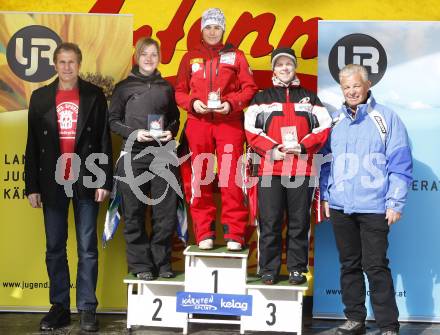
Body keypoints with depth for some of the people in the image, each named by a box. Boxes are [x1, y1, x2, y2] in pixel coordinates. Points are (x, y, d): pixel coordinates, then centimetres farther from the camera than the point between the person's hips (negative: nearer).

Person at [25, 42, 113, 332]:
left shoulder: (94, 95, 4)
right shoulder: (40, 97, 8)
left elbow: (104, 140, 1)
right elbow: (33, 145, 7)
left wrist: (104, 181, -6)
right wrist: (32, 186, 2)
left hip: (86, 182, -2)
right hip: (53, 183, 2)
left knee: (88, 248, 2)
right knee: (55, 249, 7)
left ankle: (87, 309, 10)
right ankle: (60, 307, 17)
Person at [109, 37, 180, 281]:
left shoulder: (166, 87, 14)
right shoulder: (124, 87, 6)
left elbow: (175, 119, 20)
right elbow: (113, 121, 5)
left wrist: (171, 132, -1)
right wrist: (133, 133, -11)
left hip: (162, 155, 2)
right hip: (133, 156, -2)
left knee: (166, 212, 0)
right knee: (134, 214, 0)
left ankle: (162, 263, 14)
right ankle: (140, 265, 11)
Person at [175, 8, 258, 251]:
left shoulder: (235, 56, 10)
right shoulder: (190, 58, 14)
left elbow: (249, 89, 5)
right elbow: (180, 91, 12)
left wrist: (231, 104, -11)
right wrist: (192, 103, -8)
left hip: (229, 122, -2)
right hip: (198, 123, 2)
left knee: (231, 178, -5)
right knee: (200, 178, 2)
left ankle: (234, 234, 1)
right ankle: (204, 234, 9)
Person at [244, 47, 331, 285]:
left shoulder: (309, 97, 16)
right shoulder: (262, 98, 12)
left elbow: (324, 126, 8)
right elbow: (251, 129, 3)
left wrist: (303, 146, -6)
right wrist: (271, 150, -10)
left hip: (302, 168, 1)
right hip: (270, 169, -1)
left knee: (299, 222, 3)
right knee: (270, 222, -1)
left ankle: (297, 269, 12)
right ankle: (268, 269, 8)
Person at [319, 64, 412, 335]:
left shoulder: (386, 117, -2)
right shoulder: (335, 121, 11)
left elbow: (400, 164, -5)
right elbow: (326, 161, 15)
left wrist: (395, 202, -10)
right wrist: (325, 196, 8)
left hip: (374, 207, -4)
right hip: (340, 206, 5)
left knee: (376, 266, -3)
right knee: (349, 265, 12)